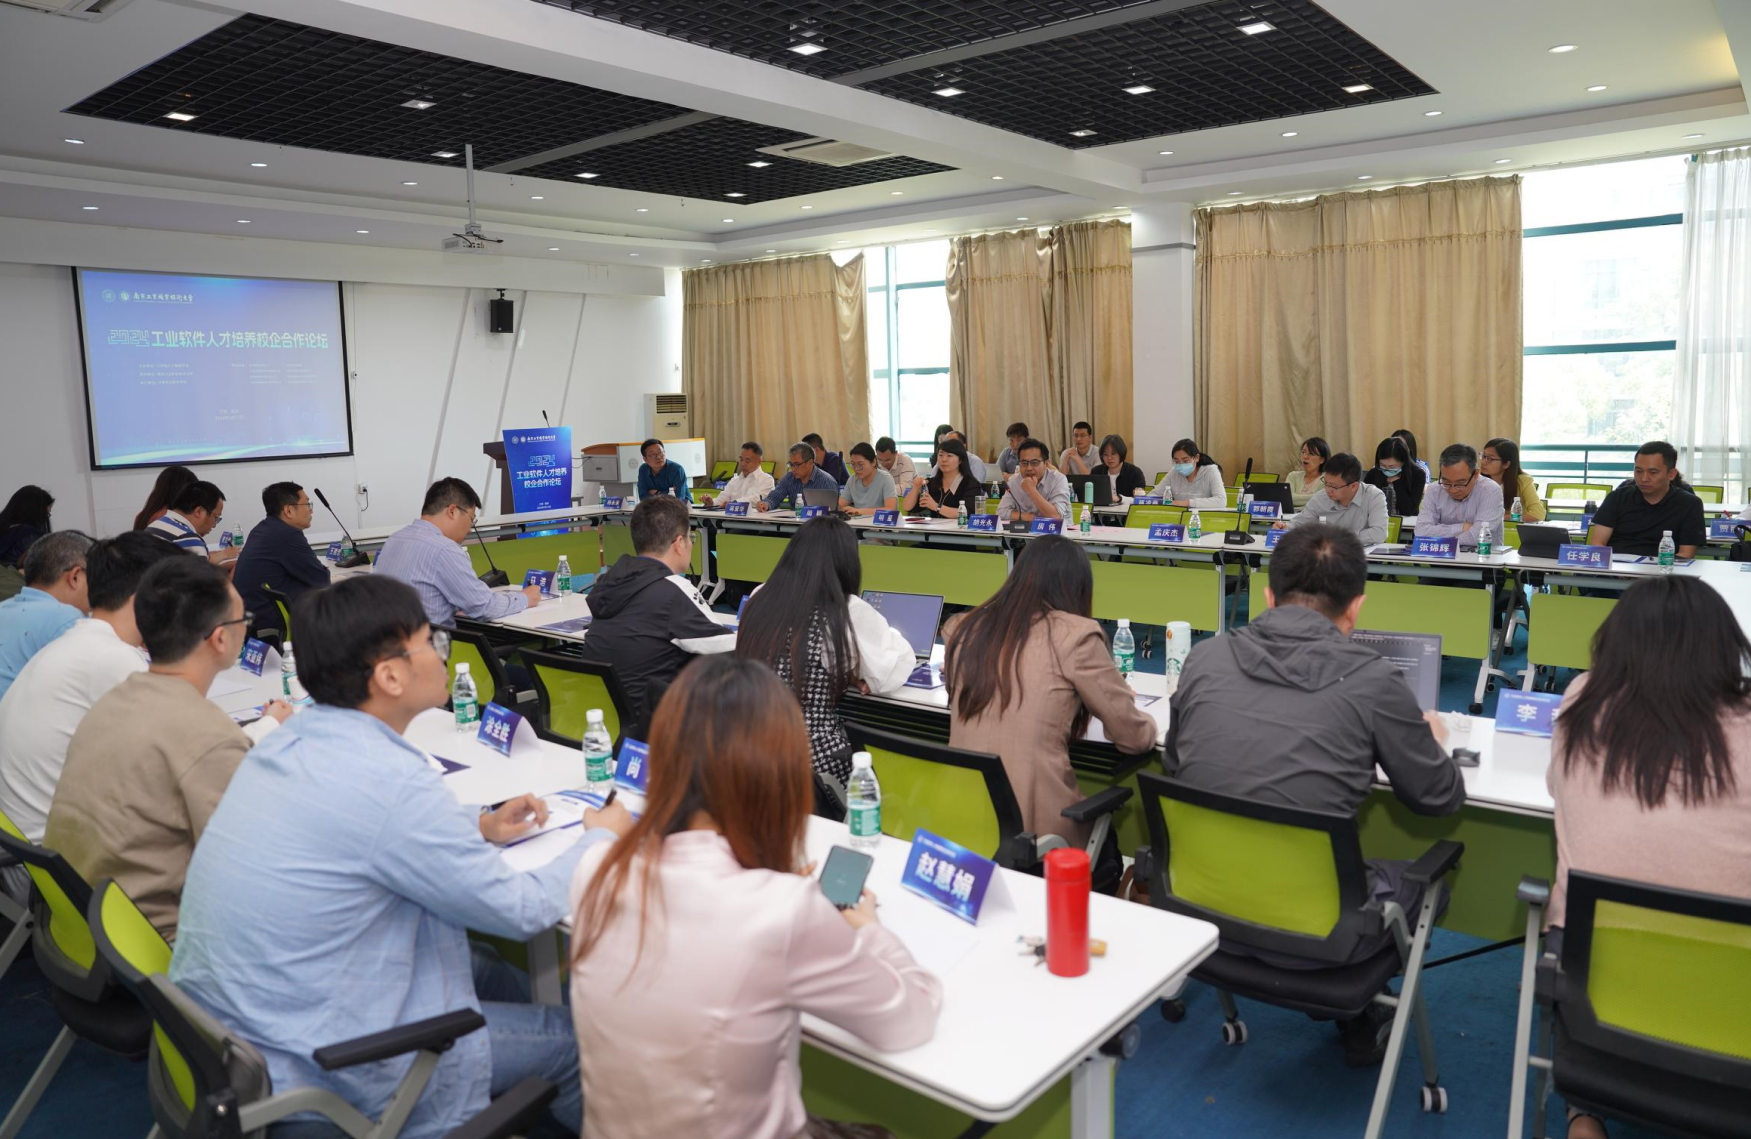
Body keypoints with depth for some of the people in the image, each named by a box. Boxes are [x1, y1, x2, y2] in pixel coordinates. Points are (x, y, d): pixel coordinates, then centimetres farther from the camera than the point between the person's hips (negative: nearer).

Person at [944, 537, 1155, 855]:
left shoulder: (964, 629, 3)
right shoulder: (1075, 635, -11)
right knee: (1105, 844, 29)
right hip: (1035, 828, -4)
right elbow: (1135, 737, -3)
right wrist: (1145, 721, 20)